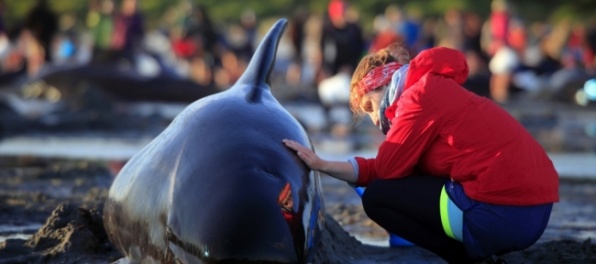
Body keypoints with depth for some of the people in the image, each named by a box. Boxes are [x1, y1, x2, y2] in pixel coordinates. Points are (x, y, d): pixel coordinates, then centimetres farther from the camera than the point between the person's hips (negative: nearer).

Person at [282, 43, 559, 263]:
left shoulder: (420, 93, -6)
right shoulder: (438, 92, 24)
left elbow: (388, 168, -4)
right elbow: (392, 169, 21)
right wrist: (323, 165, 19)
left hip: (502, 216, -10)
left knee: (377, 197, 3)